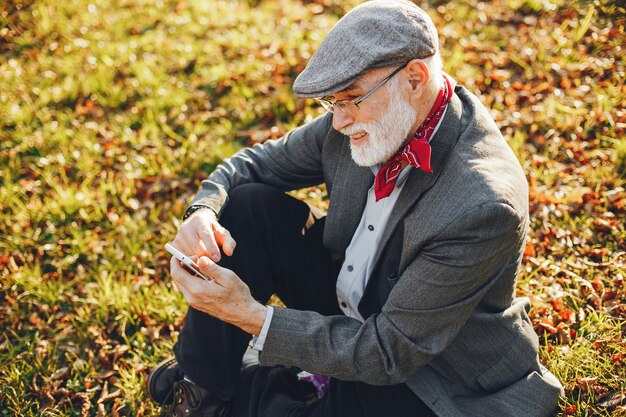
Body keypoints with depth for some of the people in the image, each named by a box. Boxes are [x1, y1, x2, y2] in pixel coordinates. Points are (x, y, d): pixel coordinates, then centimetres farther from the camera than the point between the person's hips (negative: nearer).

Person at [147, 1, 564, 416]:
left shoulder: (484, 206, -35)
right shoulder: (373, 115, -13)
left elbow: (390, 354, -29)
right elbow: (259, 162, 0)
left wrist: (252, 316, -33)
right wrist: (203, 210, -23)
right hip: (349, 304, 7)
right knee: (249, 203, -10)